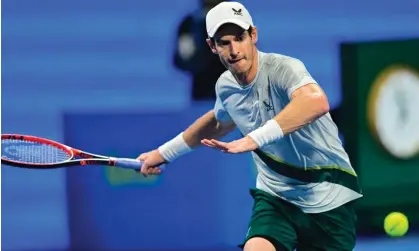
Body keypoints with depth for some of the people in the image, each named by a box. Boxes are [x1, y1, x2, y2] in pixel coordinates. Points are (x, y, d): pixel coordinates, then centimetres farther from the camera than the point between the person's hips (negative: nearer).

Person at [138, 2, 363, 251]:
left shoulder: (282, 68, -24)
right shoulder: (225, 87, -2)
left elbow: (317, 102, -47)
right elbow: (218, 124, 24)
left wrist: (255, 139, -53)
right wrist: (164, 153, 31)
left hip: (327, 199, -4)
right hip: (275, 195, 4)